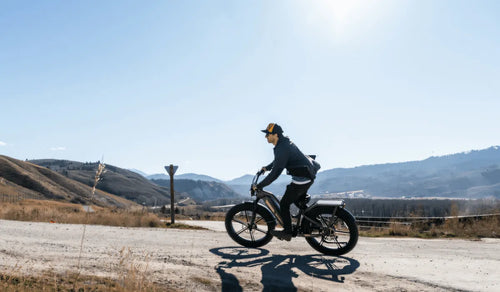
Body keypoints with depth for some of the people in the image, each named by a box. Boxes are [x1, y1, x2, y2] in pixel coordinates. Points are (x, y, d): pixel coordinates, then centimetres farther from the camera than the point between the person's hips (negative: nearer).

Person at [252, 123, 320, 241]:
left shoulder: (282, 148, -22)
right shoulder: (285, 142, 10)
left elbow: (276, 172, -25)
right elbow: (278, 160, 30)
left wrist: (259, 186, -19)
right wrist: (267, 167, 33)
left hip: (301, 179, -10)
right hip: (308, 176, 10)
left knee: (284, 204, -1)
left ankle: (287, 232, 7)